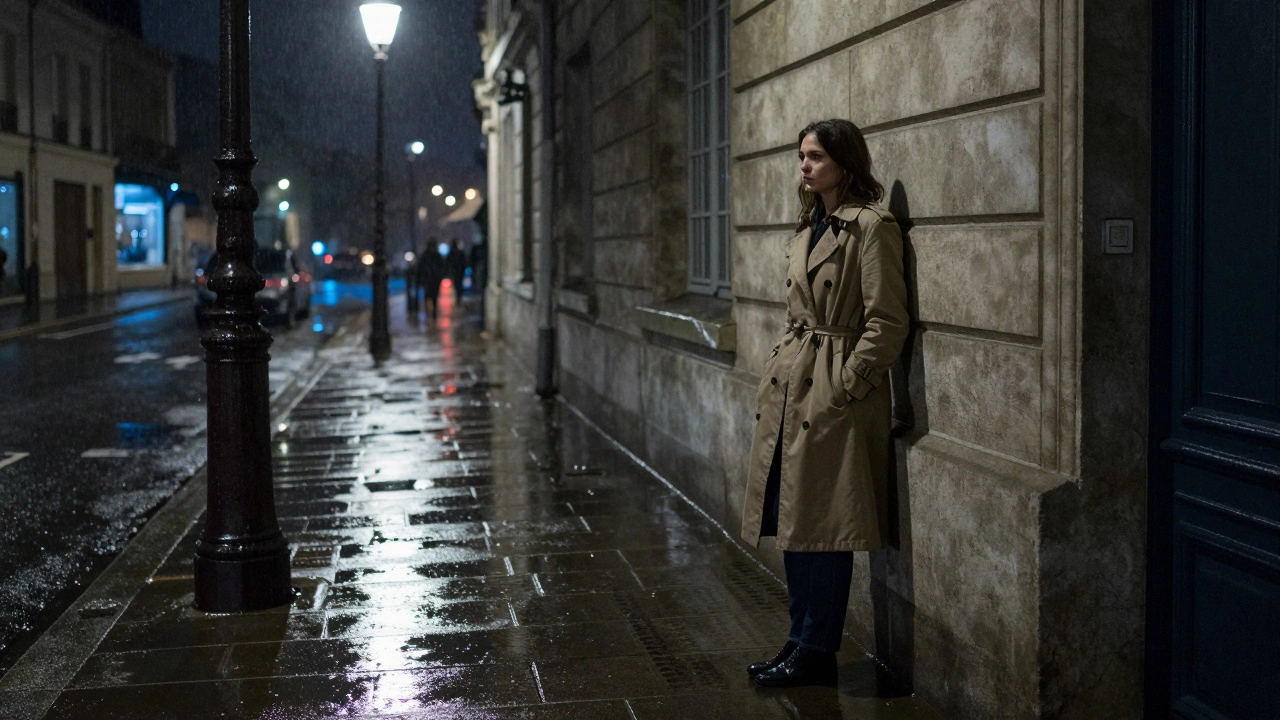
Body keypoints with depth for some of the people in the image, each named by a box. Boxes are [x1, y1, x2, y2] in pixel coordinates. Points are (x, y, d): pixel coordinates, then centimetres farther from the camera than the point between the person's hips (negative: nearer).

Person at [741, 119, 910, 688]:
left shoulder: (871, 227, -11)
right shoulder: (808, 226, 14)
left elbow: (887, 323, -15)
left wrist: (843, 386, -15)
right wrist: (778, 374, 13)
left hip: (834, 392, -9)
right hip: (788, 386, 9)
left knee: (823, 527, -1)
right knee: (791, 523, 13)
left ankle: (817, 652, 11)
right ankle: (801, 639, 25)